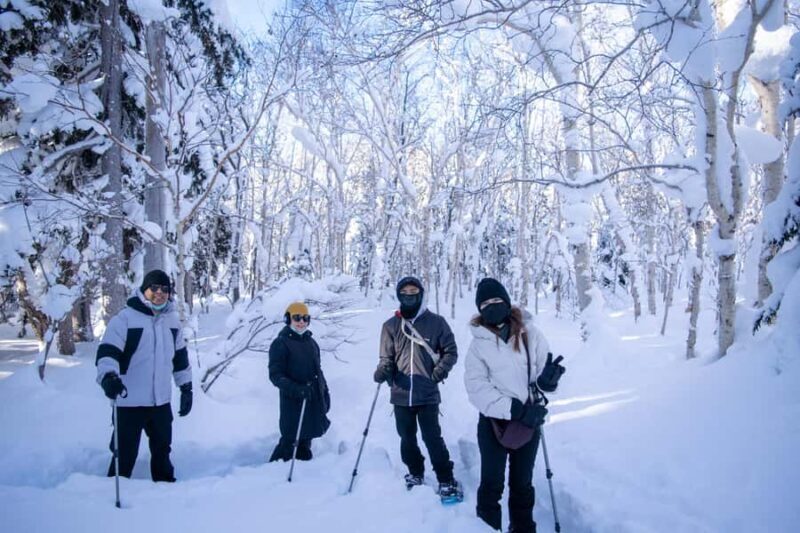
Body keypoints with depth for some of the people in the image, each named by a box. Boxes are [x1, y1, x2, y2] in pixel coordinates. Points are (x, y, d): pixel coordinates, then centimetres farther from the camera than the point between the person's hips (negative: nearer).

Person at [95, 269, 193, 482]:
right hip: (129, 402, -6)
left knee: (162, 451, 22)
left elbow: (180, 357, 16)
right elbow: (107, 351, -20)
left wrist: (186, 387, 16)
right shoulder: (125, 318, -11)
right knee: (125, 455, 0)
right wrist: (108, 376, -38)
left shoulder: (171, 320, 8)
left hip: (161, 401, 6)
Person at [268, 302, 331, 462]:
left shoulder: (311, 342, 15)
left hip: (314, 400, 6)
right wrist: (296, 389, -24)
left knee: (306, 439, 13)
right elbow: (275, 375, -12)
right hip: (293, 401, -6)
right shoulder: (280, 343, -6)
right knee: (290, 441, -5)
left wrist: (325, 392, 19)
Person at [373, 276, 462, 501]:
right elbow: (387, 357, 8)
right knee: (407, 438, 14)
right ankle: (415, 473, 34)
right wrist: (383, 370, -13)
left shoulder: (436, 322, 0)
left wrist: (441, 370, -11)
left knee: (432, 438, -4)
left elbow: (450, 351, 6)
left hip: (427, 393, -3)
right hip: (401, 394, 3)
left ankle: (446, 480, 11)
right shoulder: (391, 326, 5)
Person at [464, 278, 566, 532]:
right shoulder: (479, 342, -5)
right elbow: (477, 387, -12)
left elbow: (542, 372, -3)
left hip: (529, 420, 1)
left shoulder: (530, 333, -4)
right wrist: (514, 409, -21)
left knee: (522, 483, 18)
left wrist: (546, 379, -27)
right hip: (493, 421, -1)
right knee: (492, 483, 9)